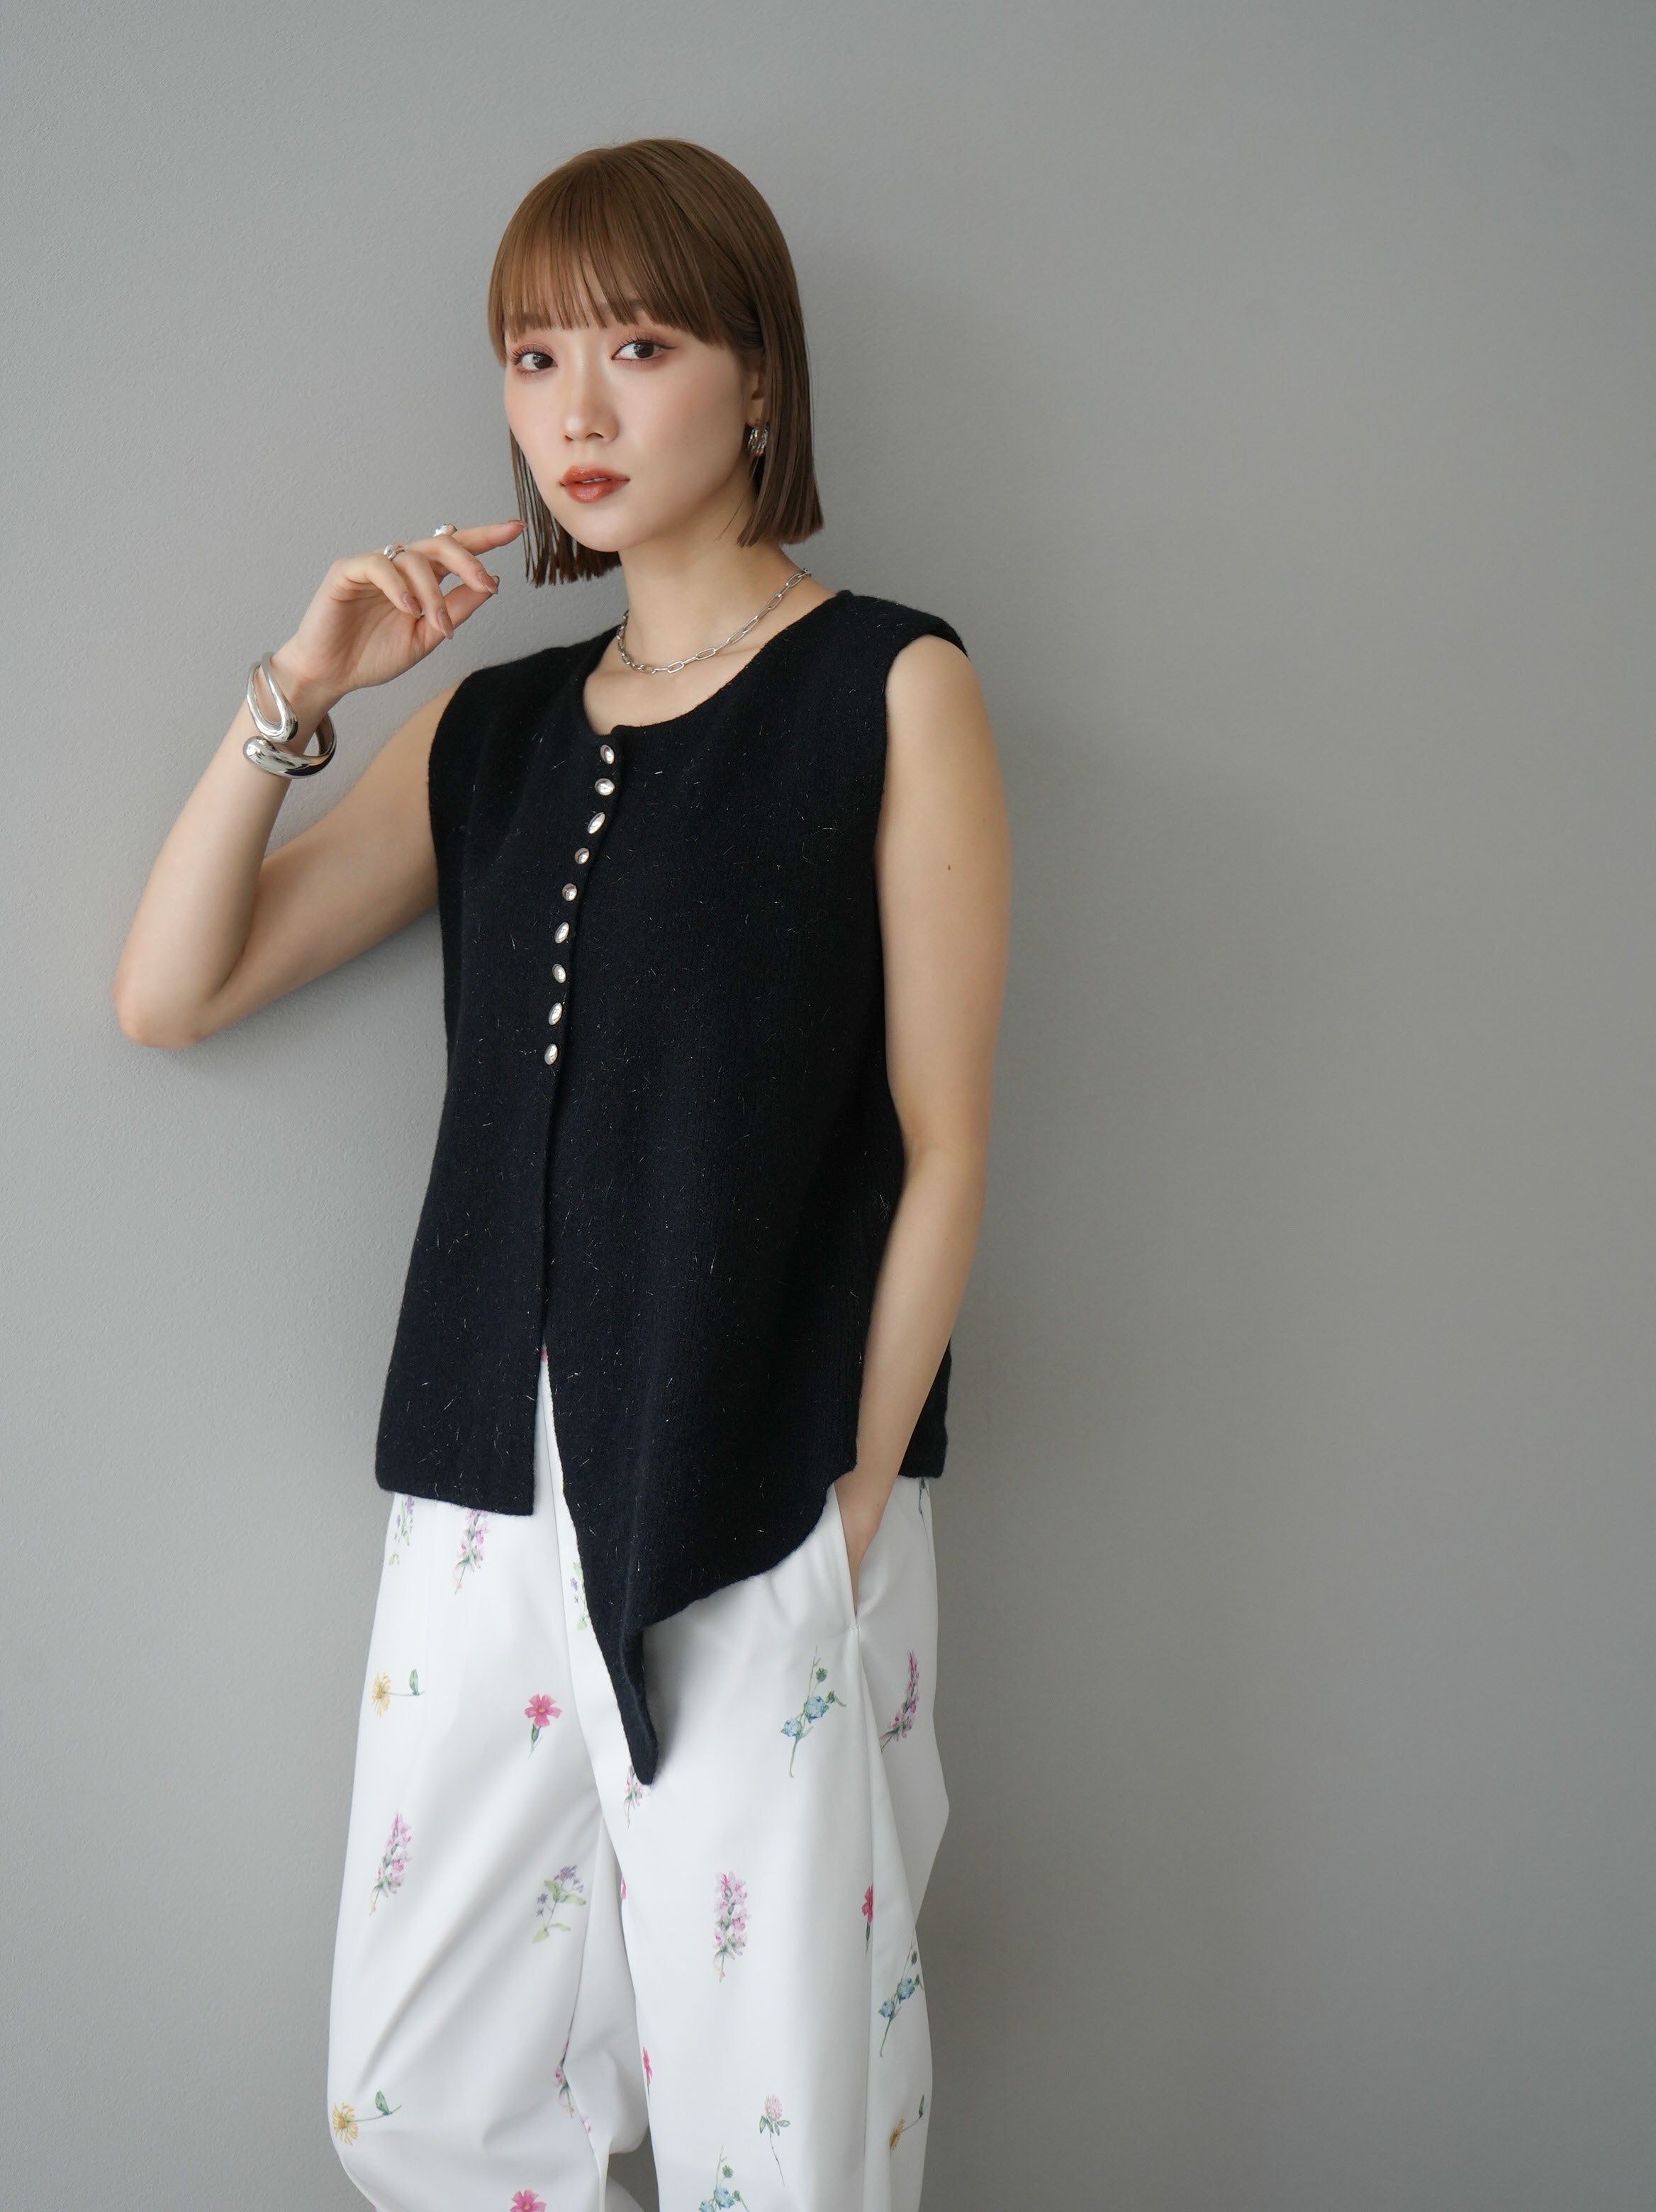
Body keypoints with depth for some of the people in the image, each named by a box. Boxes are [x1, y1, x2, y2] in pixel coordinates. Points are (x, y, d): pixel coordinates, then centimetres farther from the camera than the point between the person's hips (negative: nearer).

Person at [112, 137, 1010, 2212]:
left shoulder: (892, 692, -1)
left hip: (770, 1516, -5)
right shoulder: (492, 730, 13)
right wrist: (295, 697, -1)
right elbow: (168, 991, 10)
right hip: (490, 1499, 5)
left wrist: (855, 1499, -8)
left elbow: (941, 1144, -4)